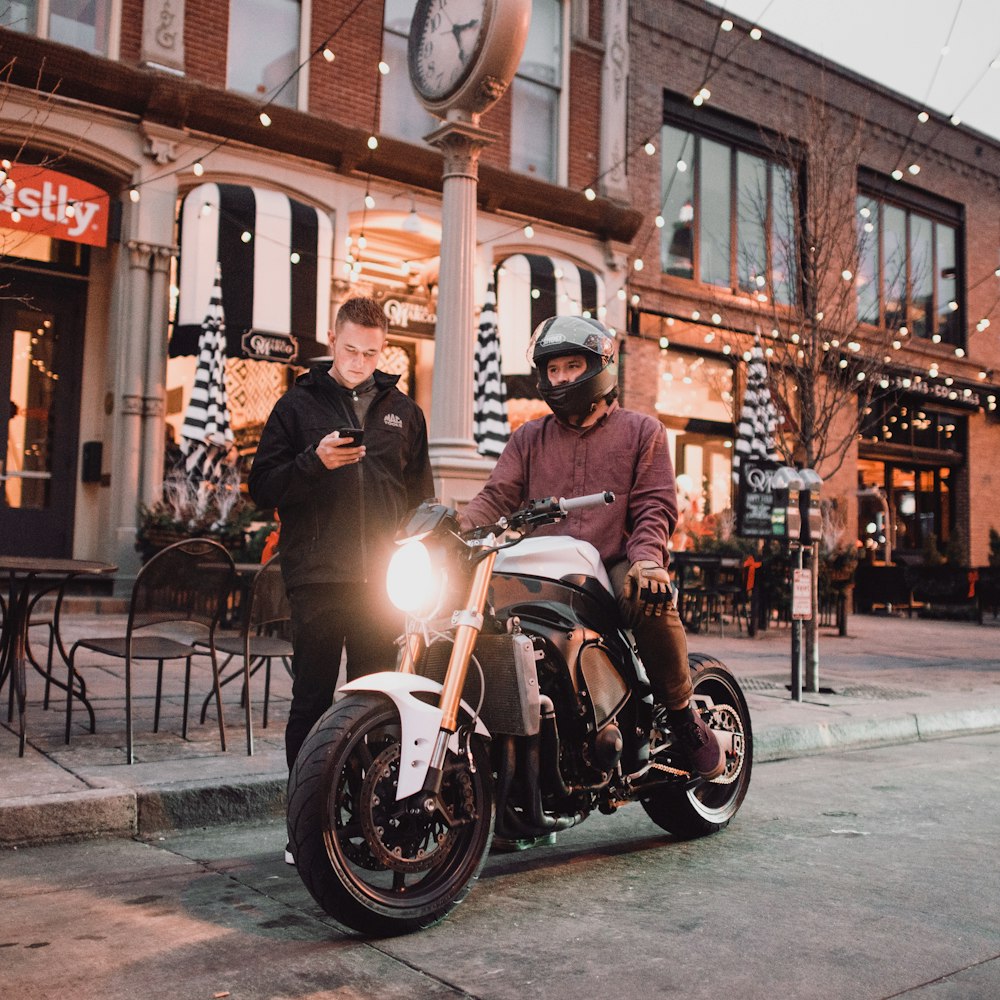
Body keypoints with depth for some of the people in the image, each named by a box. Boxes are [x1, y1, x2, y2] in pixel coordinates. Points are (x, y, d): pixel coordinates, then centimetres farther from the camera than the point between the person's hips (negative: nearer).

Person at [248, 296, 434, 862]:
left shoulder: (403, 411, 15)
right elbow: (263, 487, 4)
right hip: (318, 578, -2)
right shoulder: (299, 404, 8)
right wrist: (314, 462, -13)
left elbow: (422, 496, 18)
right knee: (312, 703, 3)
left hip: (382, 579, 2)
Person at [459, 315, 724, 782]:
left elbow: (656, 505, 2)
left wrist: (646, 558, -19)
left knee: (652, 601, -36)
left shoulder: (641, 430, 14)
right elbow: (497, 495, 7)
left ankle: (682, 714, -14)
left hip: (616, 567, -3)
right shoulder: (529, 438, 21)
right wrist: (457, 523, -16)